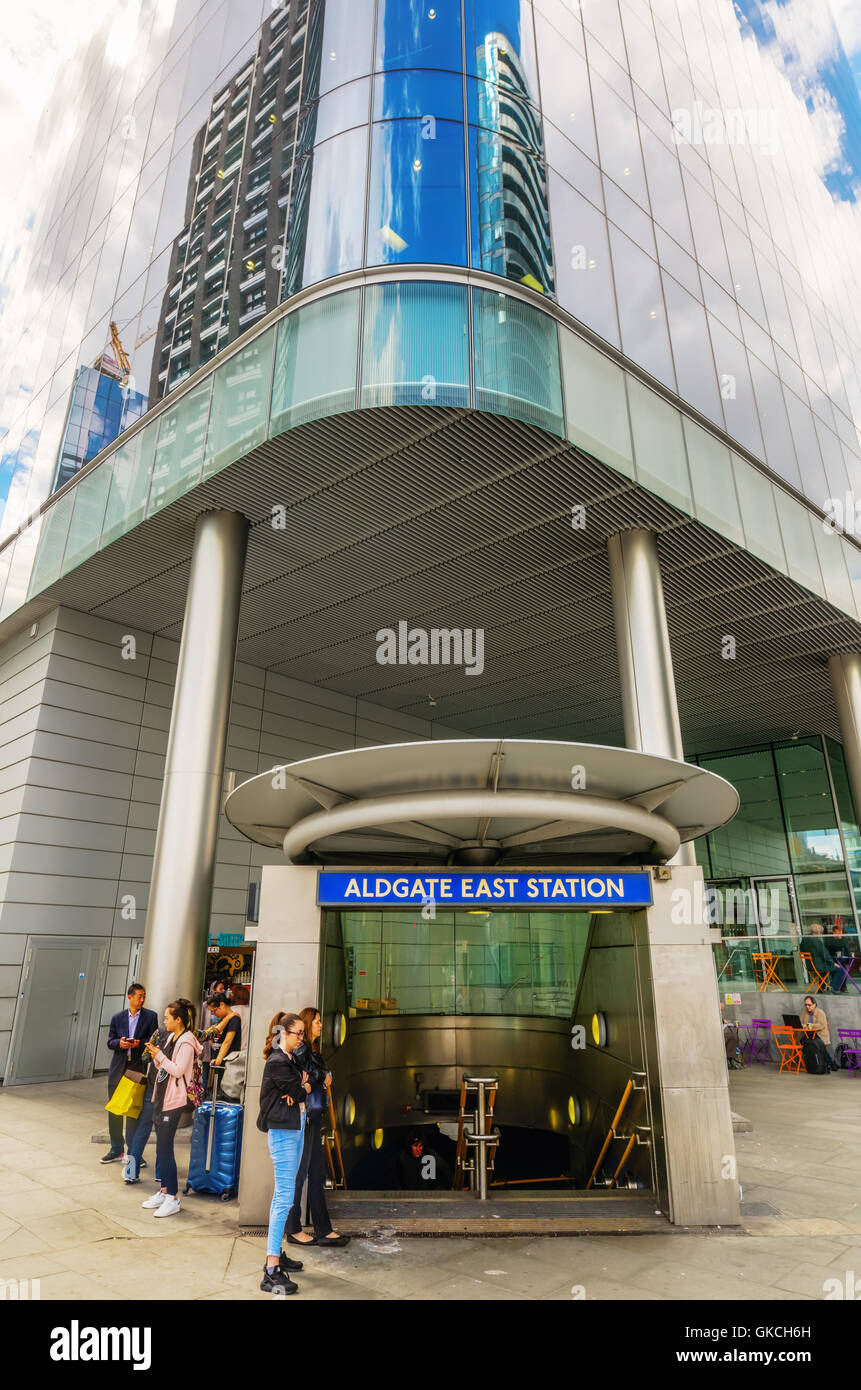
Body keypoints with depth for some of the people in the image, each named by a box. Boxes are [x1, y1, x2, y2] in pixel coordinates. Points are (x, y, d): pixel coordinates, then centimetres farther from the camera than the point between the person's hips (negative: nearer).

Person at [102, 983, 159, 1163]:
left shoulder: (151, 1016, 1)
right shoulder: (117, 1017, 8)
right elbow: (110, 1042, 8)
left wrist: (139, 1043, -17)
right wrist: (119, 1043, -13)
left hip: (138, 1068, -3)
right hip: (118, 1069, 3)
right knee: (114, 1110, 11)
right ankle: (116, 1149, 25)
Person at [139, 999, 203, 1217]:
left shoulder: (186, 1042, -16)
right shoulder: (172, 1038, 11)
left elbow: (178, 1070, -22)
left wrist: (159, 1055, -18)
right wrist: (156, 1056, 2)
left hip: (173, 1102, -9)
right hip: (161, 1097, 9)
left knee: (165, 1150, -5)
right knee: (161, 1149, 15)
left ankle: (173, 1199, 4)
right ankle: (164, 1192, 27)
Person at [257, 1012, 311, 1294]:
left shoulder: (291, 1060, 13)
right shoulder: (277, 1062, -16)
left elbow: (308, 1085, 10)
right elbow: (299, 1092, -14)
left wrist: (300, 1088, -9)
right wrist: (304, 1087, 5)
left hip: (295, 1128, 10)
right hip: (283, 1130, -10)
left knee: (282, 1193, 16)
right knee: (285, 1196, -10)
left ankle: (276, 1254, 26)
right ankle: (271, 1271, -8)